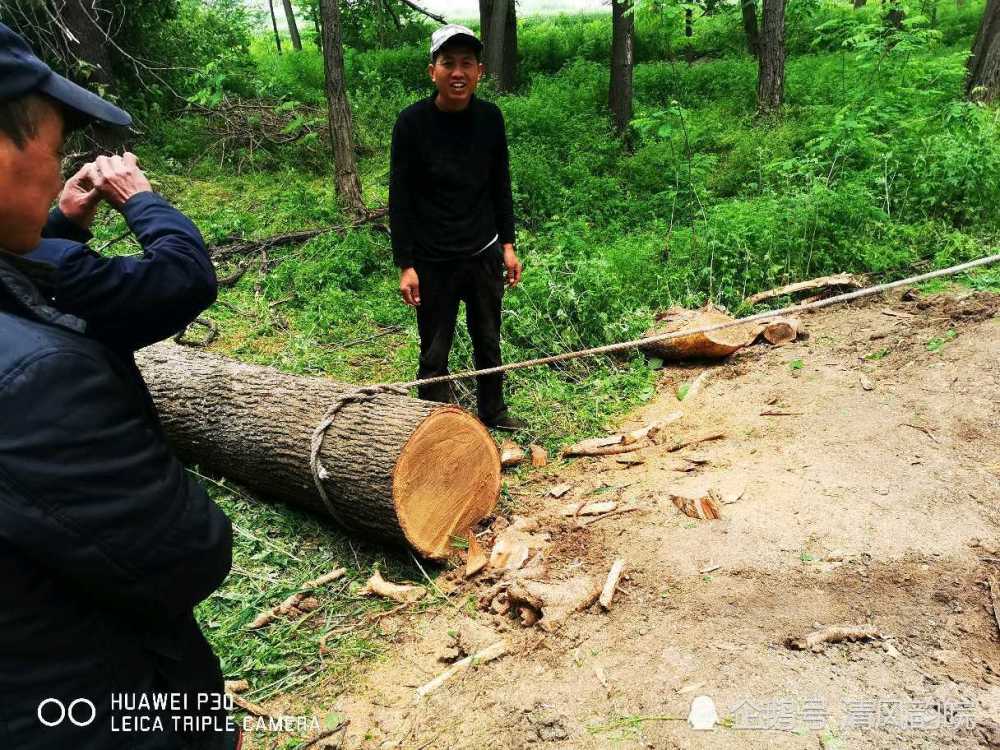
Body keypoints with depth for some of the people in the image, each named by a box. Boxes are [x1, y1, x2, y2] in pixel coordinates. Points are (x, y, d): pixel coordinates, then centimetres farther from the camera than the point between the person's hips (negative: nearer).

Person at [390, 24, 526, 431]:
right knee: (435, 352, 6)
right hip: (433, 261, -3)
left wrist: (508, 245, 7)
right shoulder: (412, 122, -11)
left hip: (484, 254, 4)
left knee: (489, 340, 17)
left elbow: (500, 186, 9)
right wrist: (405, 265, -11)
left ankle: (493, 411, 37)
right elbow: (400, 198, -9)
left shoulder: (490, 118, -1)